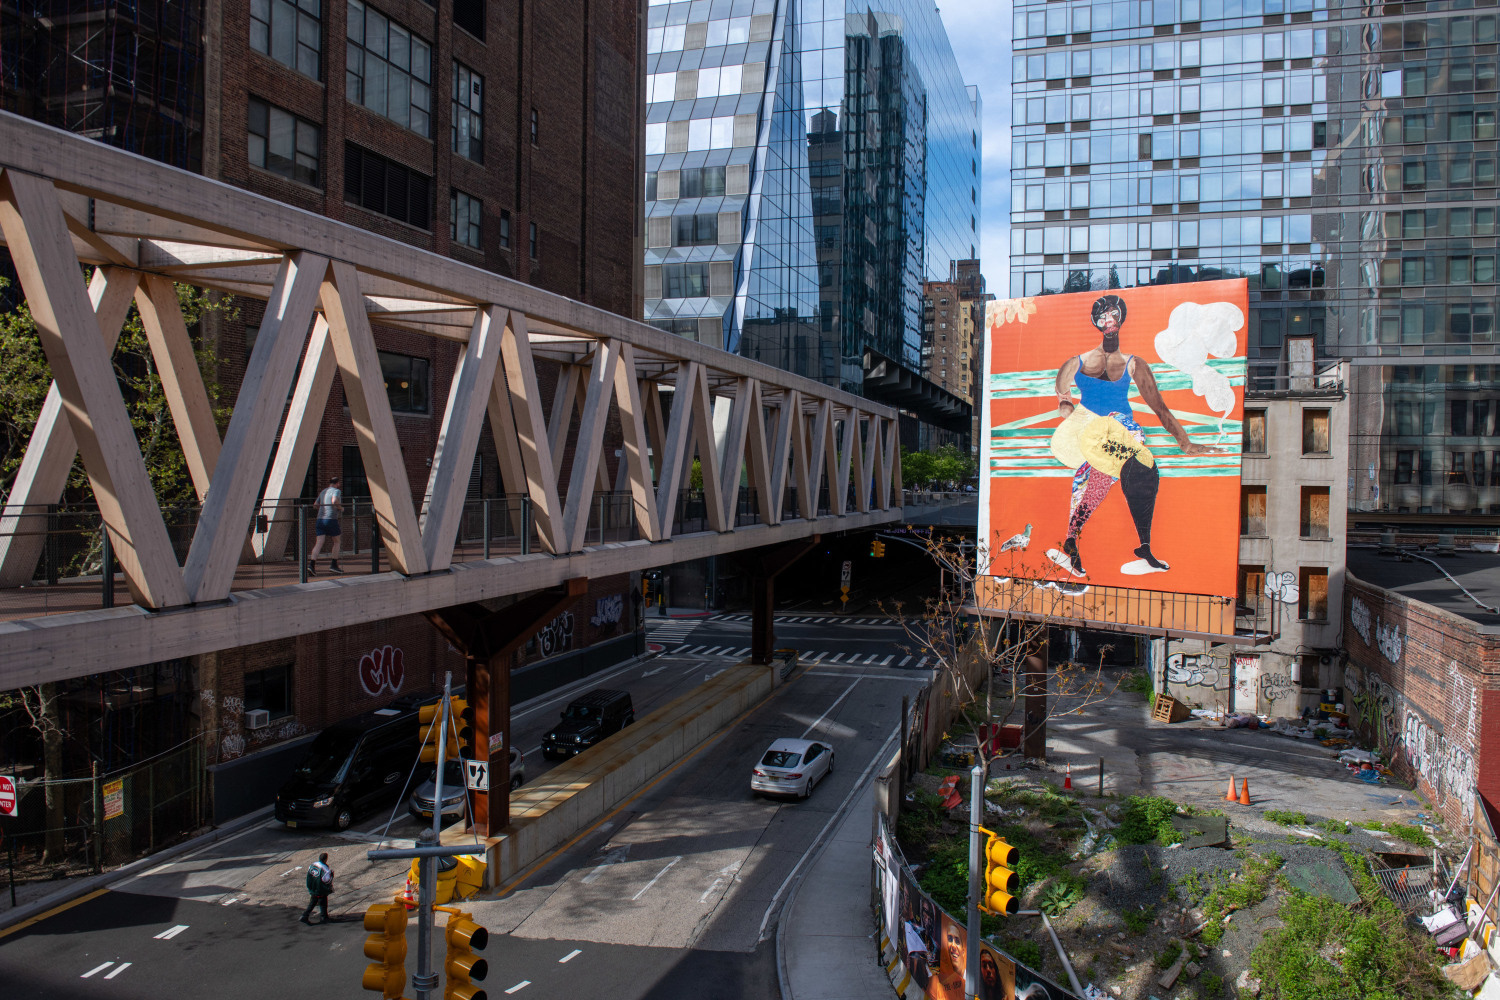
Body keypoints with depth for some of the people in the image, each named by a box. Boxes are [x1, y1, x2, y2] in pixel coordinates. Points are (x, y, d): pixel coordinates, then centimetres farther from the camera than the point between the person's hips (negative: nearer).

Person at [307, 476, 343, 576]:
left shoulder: (323, 492, 18)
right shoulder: (336, 491, -4)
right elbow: (334, 501, -23)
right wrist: (341, 508, -6)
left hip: (320, 519, 6)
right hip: (331, 519, -6)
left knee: (319, 543, -2)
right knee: (337, 541, 13)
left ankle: (311, 565, -17)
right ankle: (334, 564, 12)